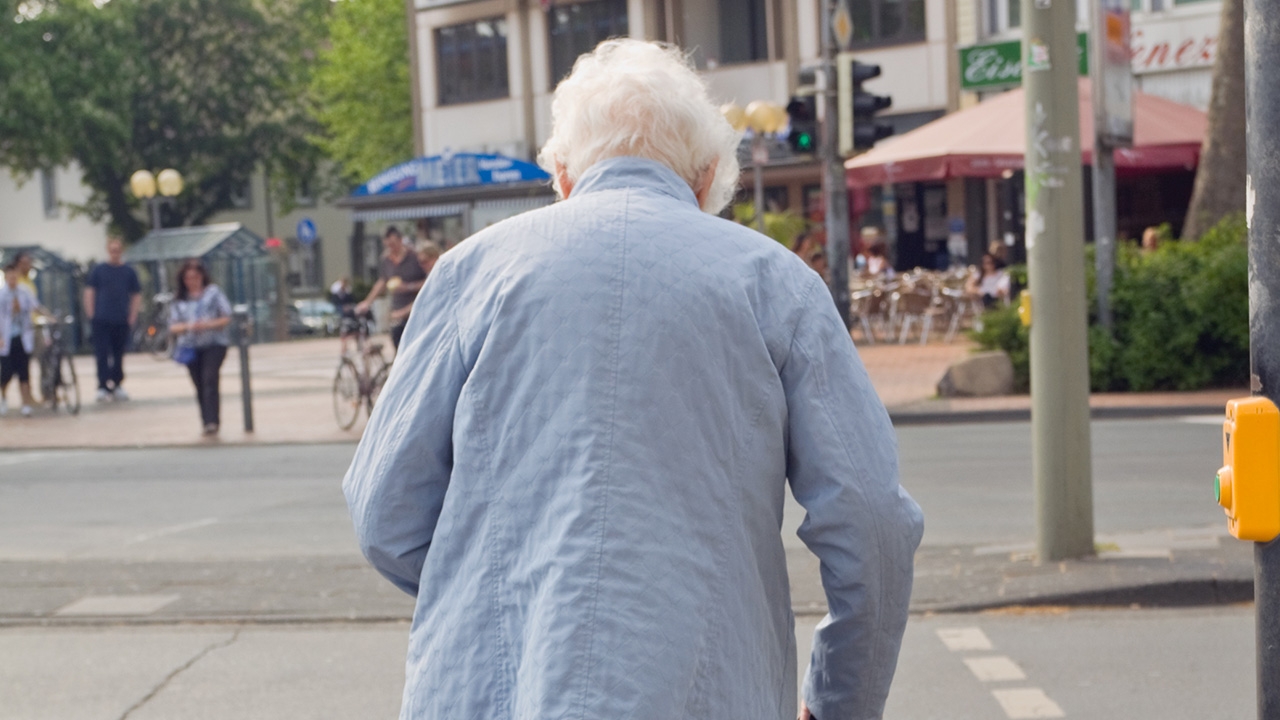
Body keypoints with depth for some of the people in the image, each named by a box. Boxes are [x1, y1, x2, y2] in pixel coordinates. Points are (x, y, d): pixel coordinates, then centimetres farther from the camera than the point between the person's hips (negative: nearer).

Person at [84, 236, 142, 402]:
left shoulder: (129, 272, 6)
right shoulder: (98, 270, 3)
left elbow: (137, 295, 11)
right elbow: (89, 292, 4)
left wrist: (132, 317, 3)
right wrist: (91, 314, -2)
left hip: (121, 321, 2)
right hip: (101, 320, -2)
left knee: (118, 355, 9)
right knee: (102, 354, -6)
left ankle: (116, 386, 19)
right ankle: (103, 387, -7)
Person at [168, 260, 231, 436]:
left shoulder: (213, 292, 4)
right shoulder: (179, 299, 11)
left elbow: (227, 318, 0)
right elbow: (173, 327, 8)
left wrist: (207, 324, -15)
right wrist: (187, 326, -13)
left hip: (214, 343, -3)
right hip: (190, 346, 3)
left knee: (209, 379, -18)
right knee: (199, 386, 4)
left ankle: (211, 421, -23)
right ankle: (207, 423, 11)